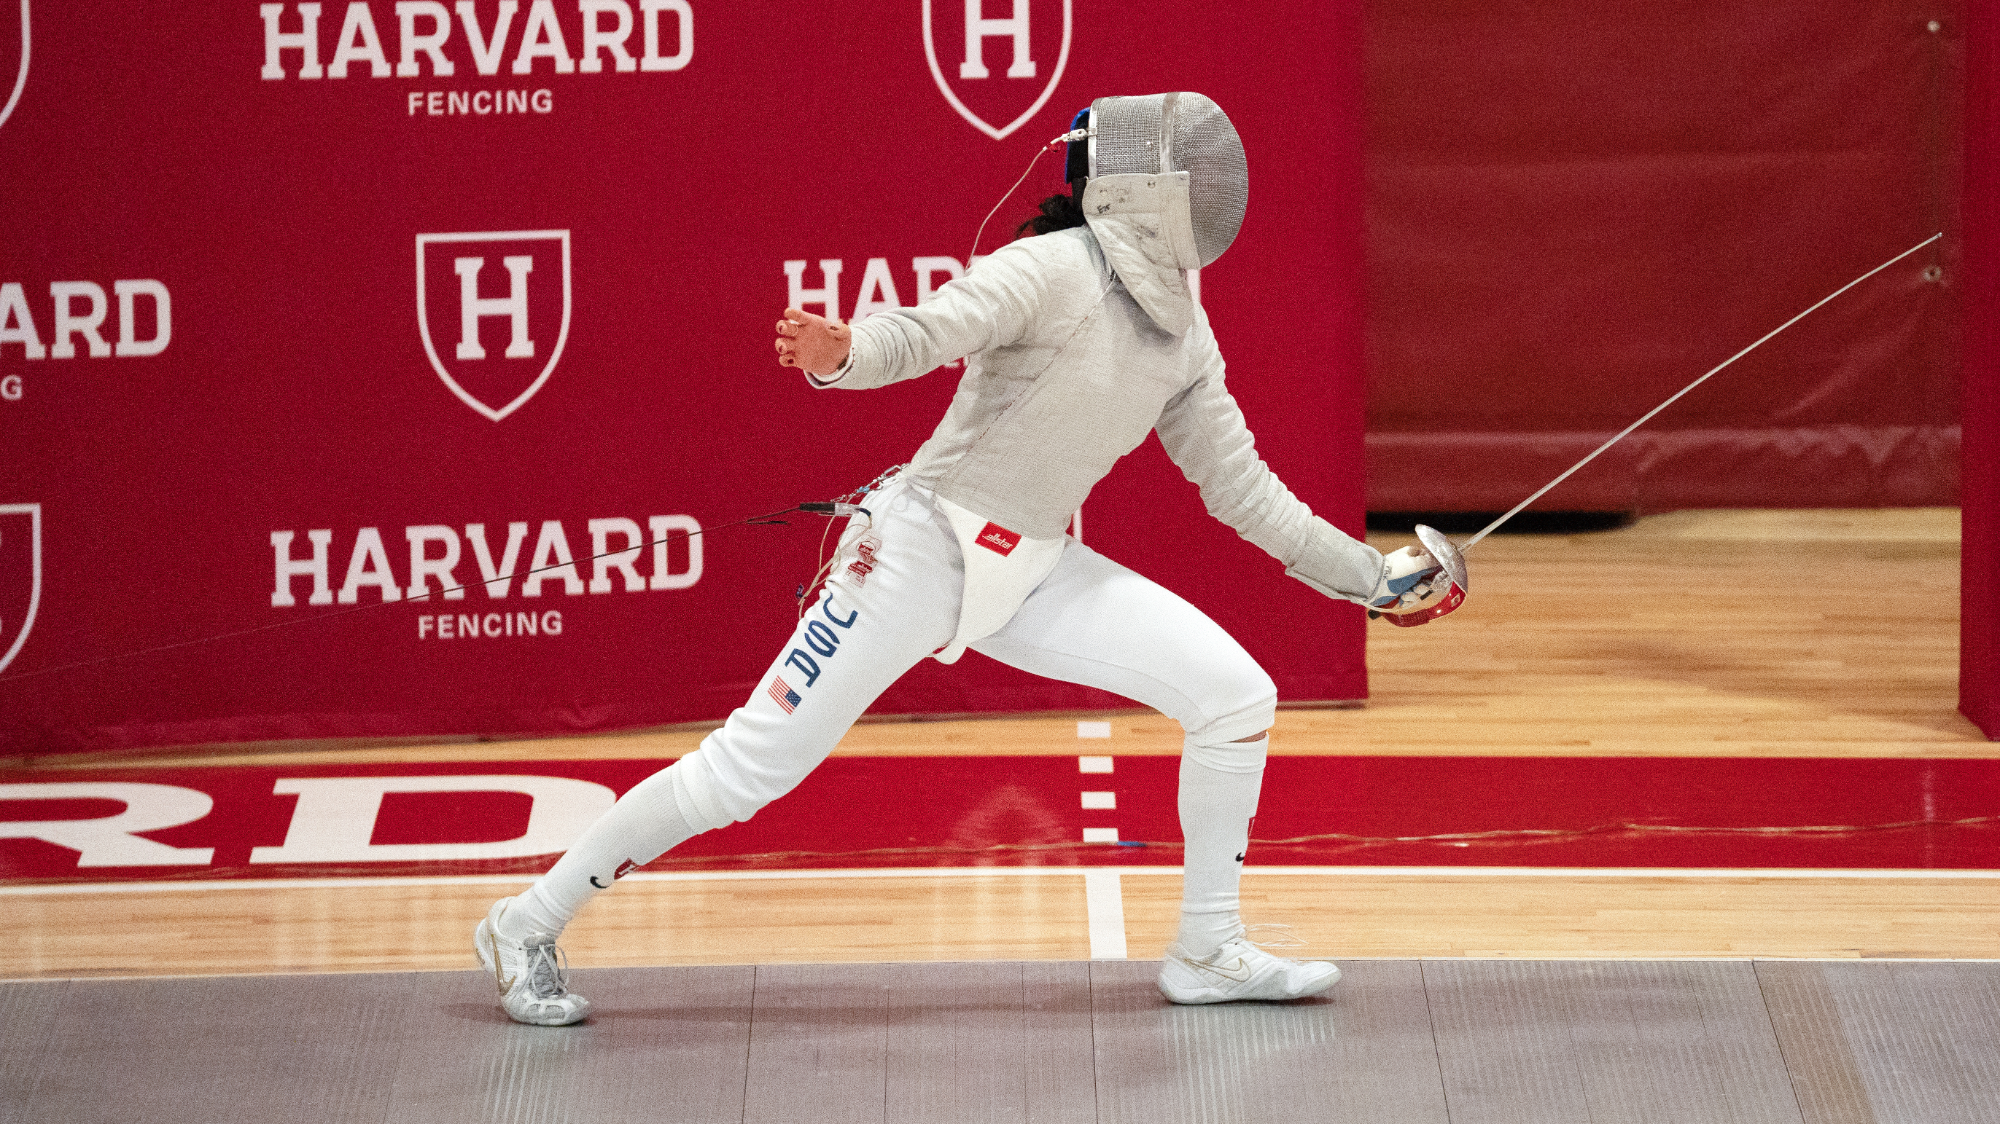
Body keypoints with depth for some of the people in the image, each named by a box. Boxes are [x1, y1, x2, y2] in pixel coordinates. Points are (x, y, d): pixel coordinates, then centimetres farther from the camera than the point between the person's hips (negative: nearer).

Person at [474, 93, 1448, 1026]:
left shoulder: (1180, 332, 6)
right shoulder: (1055, 271, -19)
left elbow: (1240, 486, 14)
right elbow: (921, 335, -30)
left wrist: (1369, 575, 14)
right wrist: (838, 354, -52)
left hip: (1032, 572, 8)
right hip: (921, 553, -8)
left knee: (1236, 698, -5)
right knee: (746, 775, -7)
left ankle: (1207, 953, 8)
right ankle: (530, 926, 7)